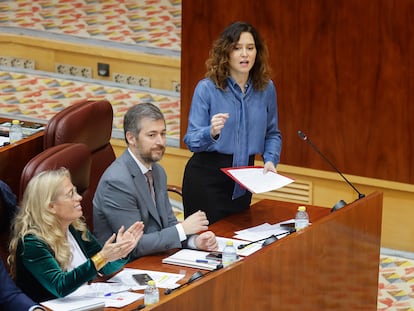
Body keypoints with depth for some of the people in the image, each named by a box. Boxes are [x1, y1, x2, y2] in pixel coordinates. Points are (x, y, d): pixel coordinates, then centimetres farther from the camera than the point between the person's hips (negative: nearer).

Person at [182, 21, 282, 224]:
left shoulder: (266, 88, 0)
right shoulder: (207, 88, -11)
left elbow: (272, 134, 12)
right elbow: (191, 140, -13)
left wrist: (270, 160, -6)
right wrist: (211, 132, -33)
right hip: (207, 176, -4)